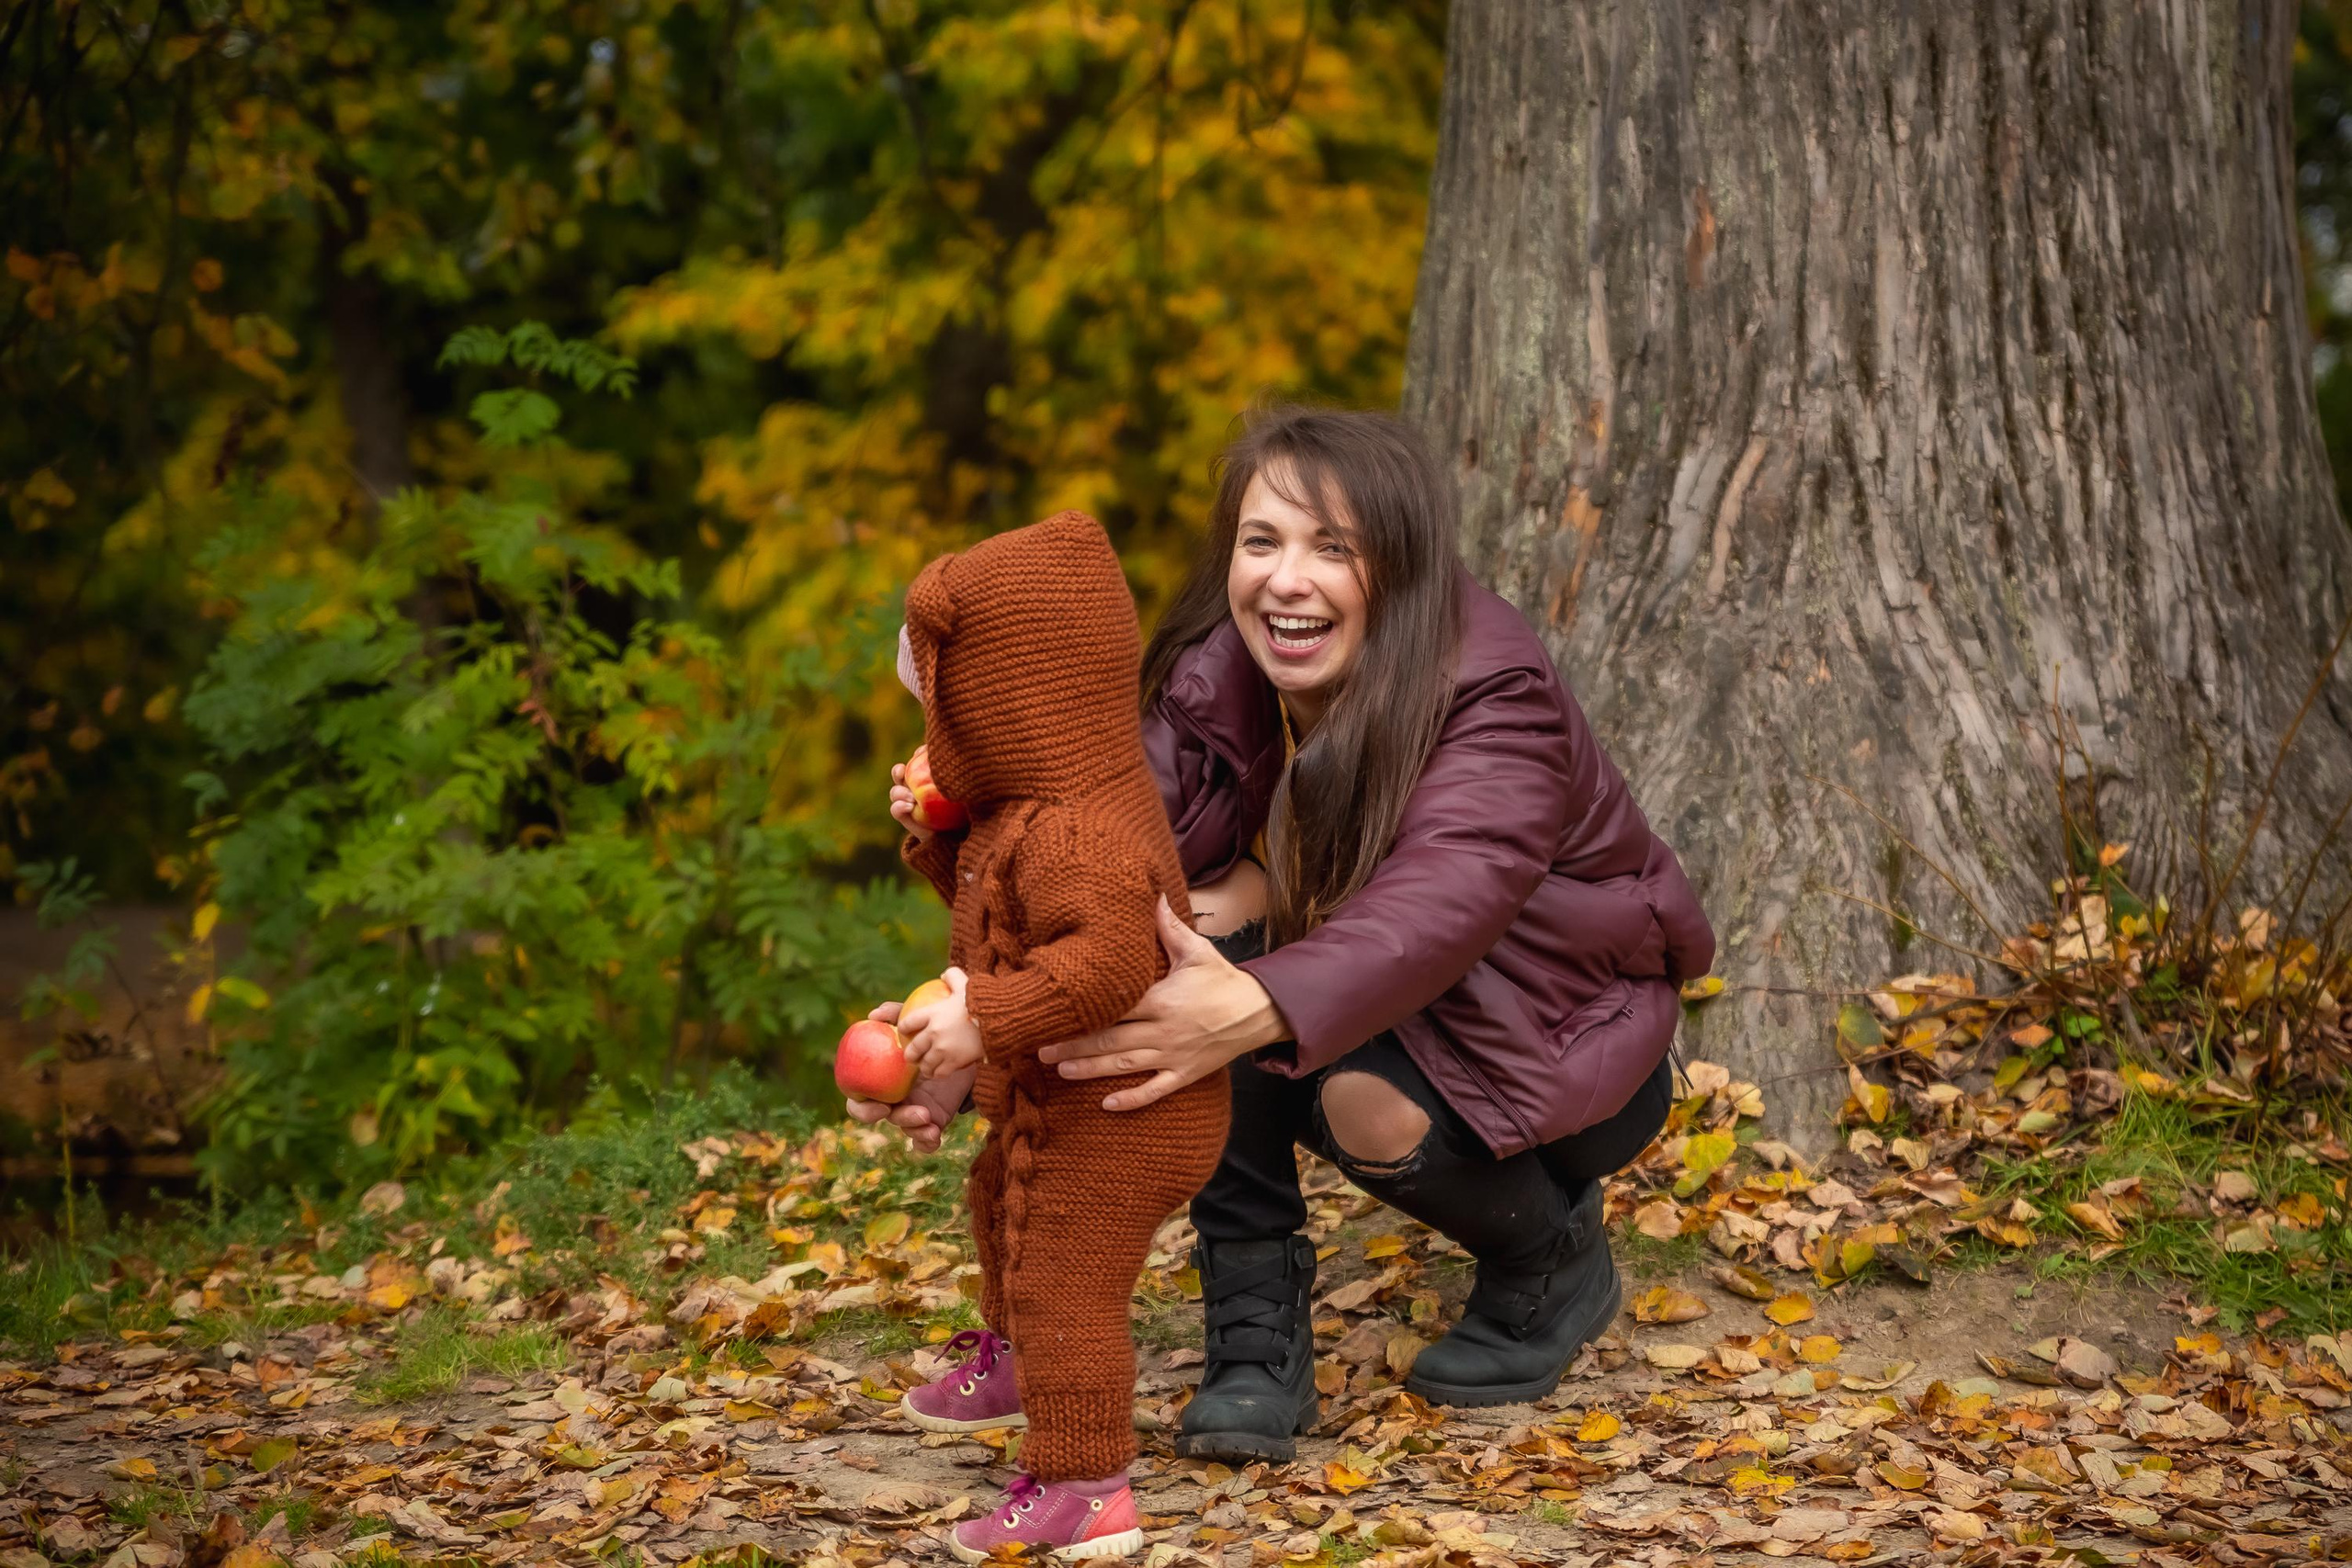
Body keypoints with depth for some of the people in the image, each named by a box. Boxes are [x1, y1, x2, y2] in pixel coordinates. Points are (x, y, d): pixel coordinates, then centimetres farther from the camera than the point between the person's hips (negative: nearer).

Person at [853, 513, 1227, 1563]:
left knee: (1063, 1276, -5)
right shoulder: (1034, 810, 4)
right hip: (1068, 1104, 12)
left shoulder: (1070, 837, -32)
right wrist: (938, 839, 2)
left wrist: (985, 1016, -40)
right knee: (1004, 1205, 33)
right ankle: (1016, 1365, 57)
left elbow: (1110, 957, -43)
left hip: (1111, 1120, -12)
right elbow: (996, 903, 17)